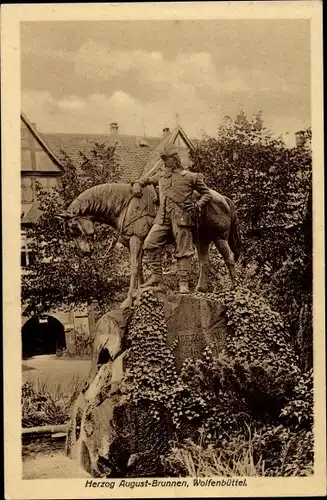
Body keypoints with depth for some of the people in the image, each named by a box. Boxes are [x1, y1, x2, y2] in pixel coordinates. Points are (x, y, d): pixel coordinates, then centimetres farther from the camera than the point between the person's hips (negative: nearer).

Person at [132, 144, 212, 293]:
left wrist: (197, 205, -4)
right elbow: (146, 179, 39)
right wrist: (137, 184, 18)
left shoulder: (191, 177, 8)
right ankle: (156, 276, 4)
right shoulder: (161, 174, 21)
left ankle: (183, 283, 3)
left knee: (183, 250, -3)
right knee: (150, 243, -8)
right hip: (163, 217, 4)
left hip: (181, 217, -4)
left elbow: (207, 193, 13)